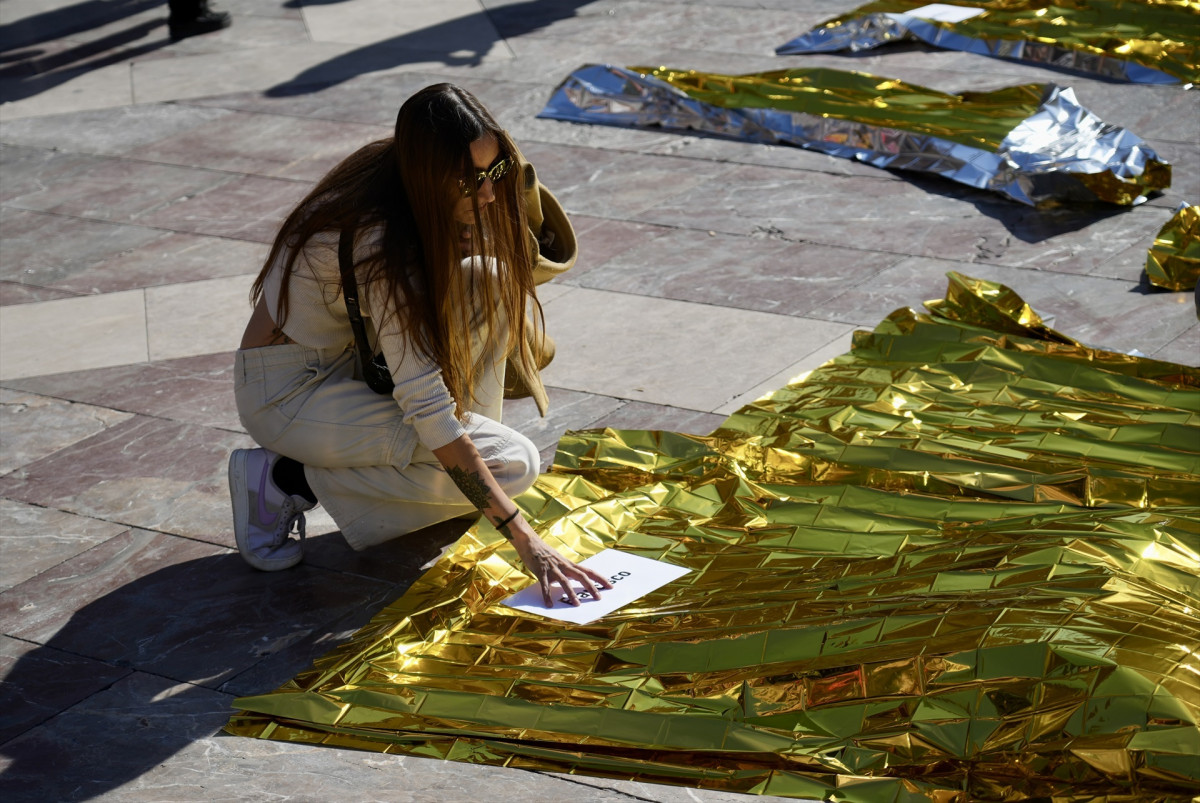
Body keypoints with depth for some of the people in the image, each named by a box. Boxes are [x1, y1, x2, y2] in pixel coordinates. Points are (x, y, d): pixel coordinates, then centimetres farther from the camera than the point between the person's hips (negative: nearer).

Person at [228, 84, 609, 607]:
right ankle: (288, 479, -9)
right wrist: (523, 539, -35)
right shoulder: (380, 241, -33)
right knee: (512, 463, -17)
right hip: (288, 393, -9)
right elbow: (427, 408, -34)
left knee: (491, 284, -9)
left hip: (352, 360, 9)